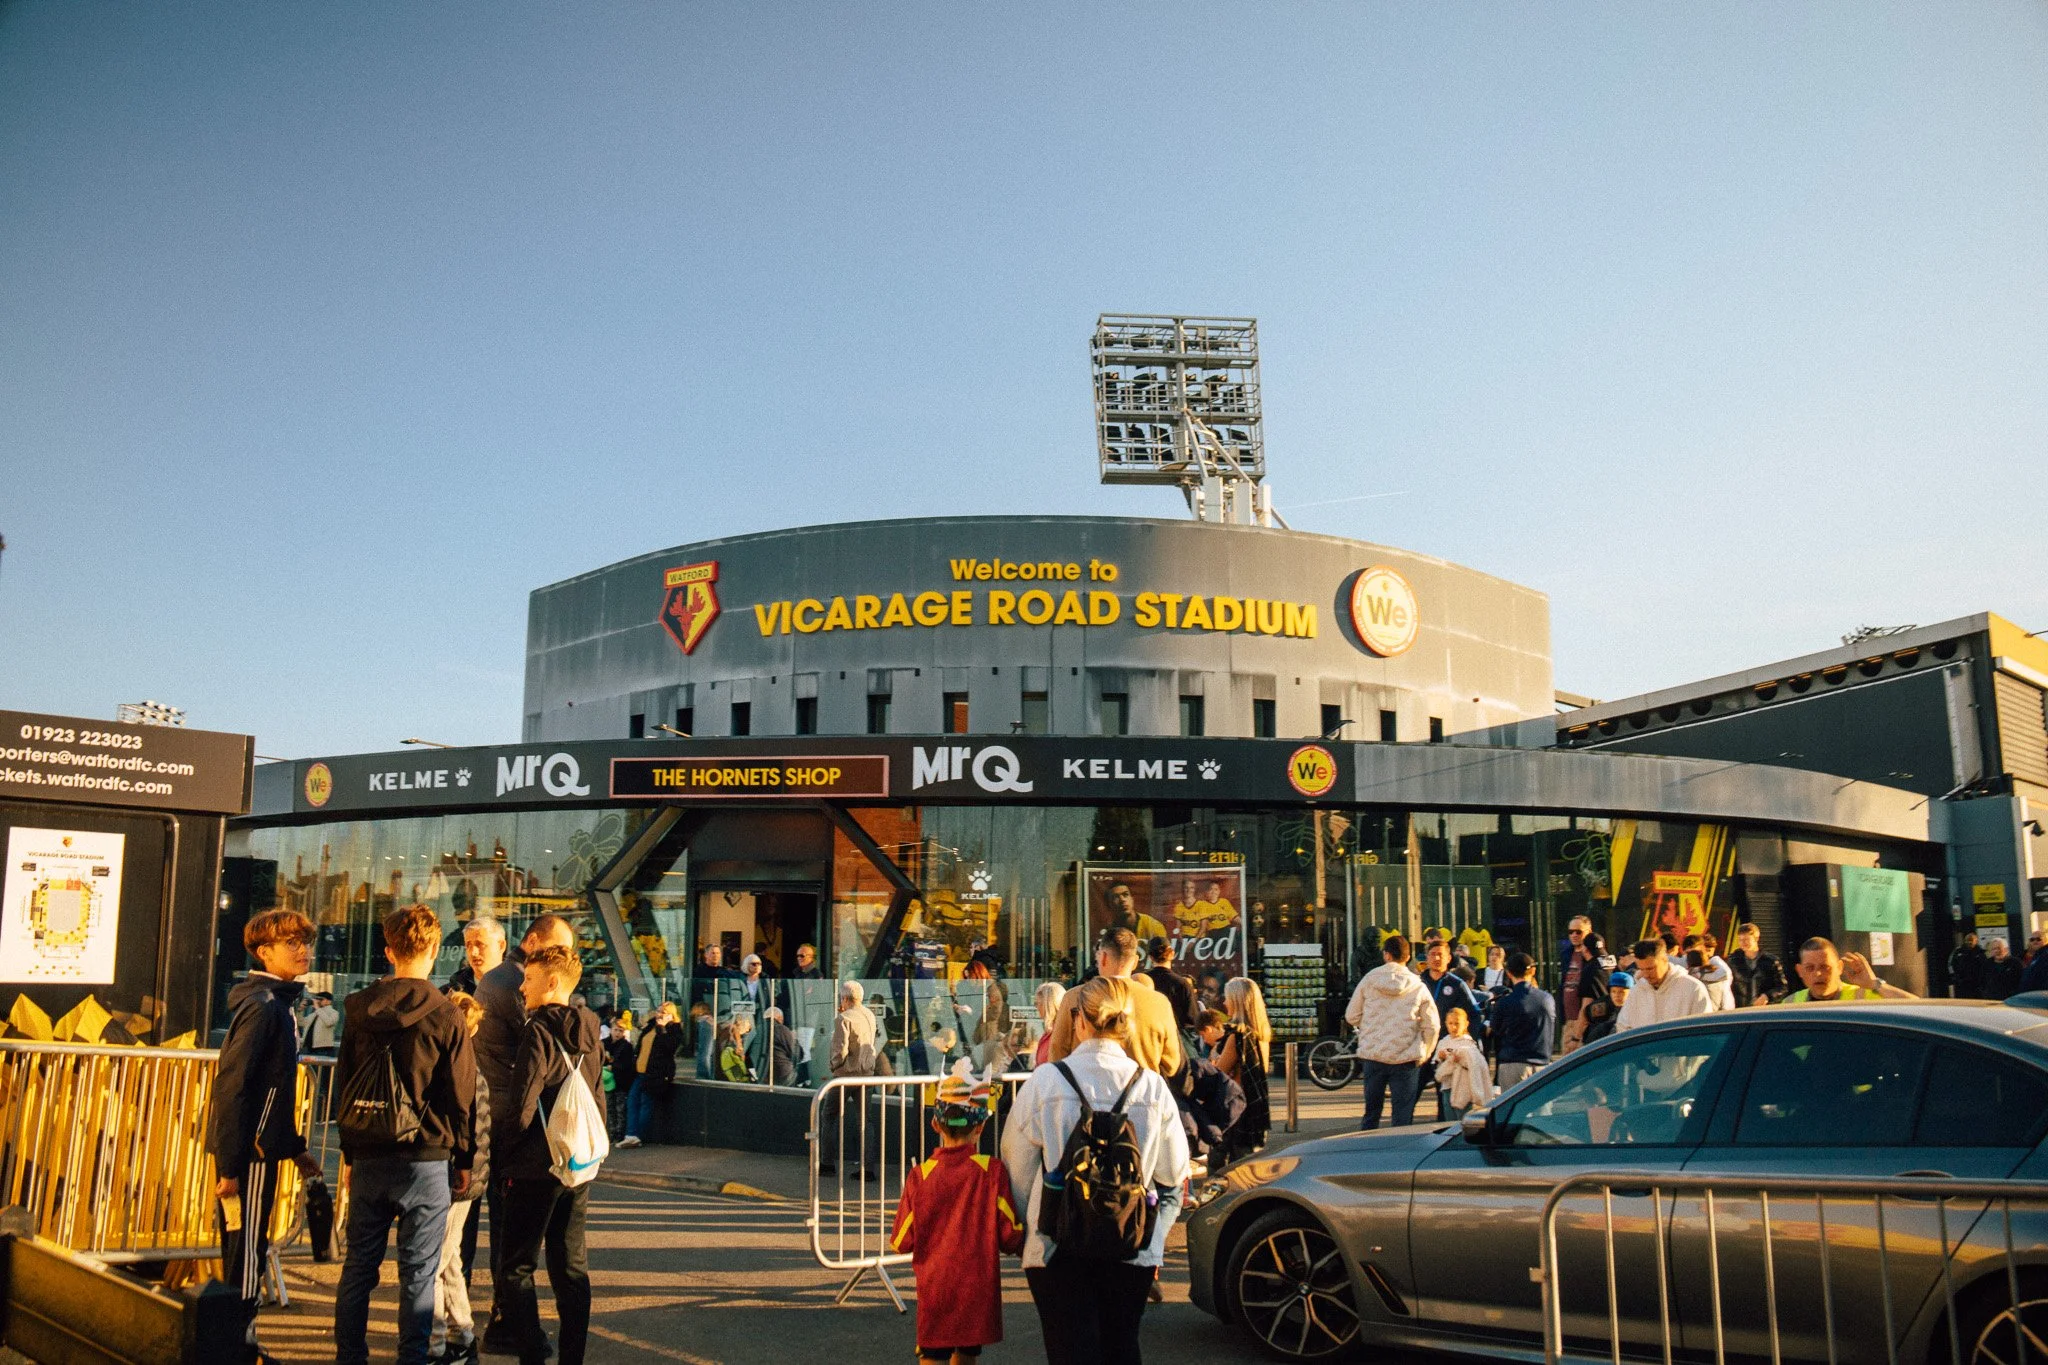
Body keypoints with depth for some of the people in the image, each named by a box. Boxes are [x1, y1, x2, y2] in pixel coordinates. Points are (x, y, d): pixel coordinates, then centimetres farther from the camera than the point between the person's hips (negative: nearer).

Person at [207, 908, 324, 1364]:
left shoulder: (277, 1004, 13)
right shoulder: (262, 1005, -16)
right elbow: (232, 1087, -22)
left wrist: (296, 1147, 21)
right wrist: (229, 1166, -23)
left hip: (262, 1147, 10)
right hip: (248, 1151, -10)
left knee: (248, 1252, 17)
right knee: (246, 1254, -1)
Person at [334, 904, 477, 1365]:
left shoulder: (358, 1009, 3)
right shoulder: (446, 1016, -10)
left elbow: (343, 1085, 11)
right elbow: (462, 1096, -6)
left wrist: (350, 1153, 19)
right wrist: (464, 1159, 5)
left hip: (368, 1159, 4)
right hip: (427, 1161, -4)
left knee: (358, 1266, 14)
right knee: (418, 1274, 3)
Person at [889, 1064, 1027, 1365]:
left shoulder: (919, 1176, -9)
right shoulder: (992, 1171, -10)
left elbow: (901, 1243, -4)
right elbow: (1011, 1238, -8)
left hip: (934, 1288, -1)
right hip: (979, 1289, 1)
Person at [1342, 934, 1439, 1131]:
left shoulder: (1369, 980, -2)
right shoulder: (1418, 986, -3)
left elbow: (1351, 1016, 2)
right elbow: (1432, 1025, -2)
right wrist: (1424, 1054, 11)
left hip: (1372, 1055, 1)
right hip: (1406, 1058, -1)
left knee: (1372, 1111, 13)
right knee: (1403, 1117, 5)